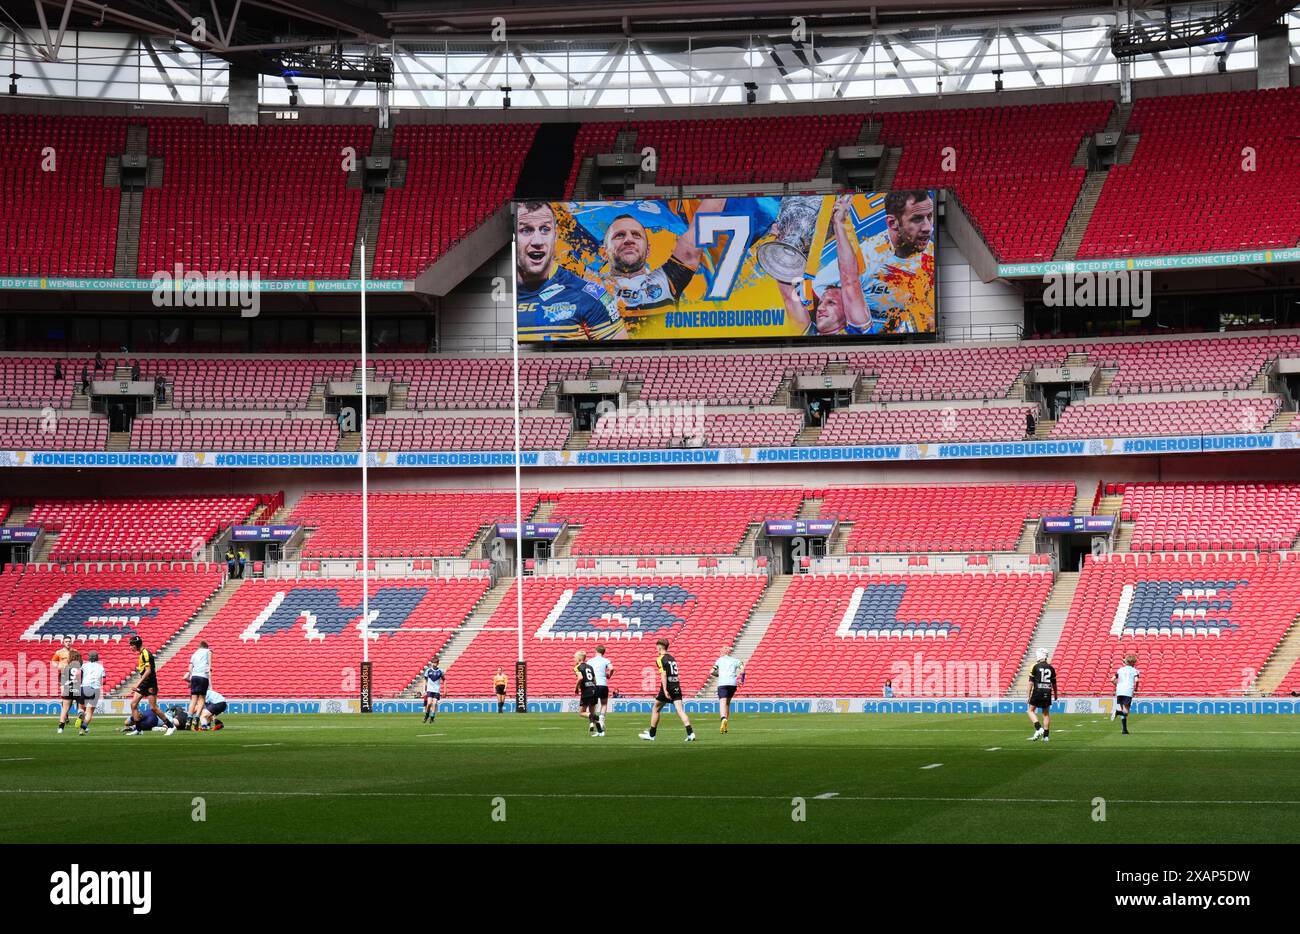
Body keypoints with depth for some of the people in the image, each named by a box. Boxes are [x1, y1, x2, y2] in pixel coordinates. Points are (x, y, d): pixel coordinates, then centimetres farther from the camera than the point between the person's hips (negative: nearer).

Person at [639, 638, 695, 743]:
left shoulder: (660, 659, -5)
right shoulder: (672, 658, 17)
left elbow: (663, 675, -17)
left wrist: (665, 690, -23)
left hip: (668, 687, -6)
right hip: (676, 686, 6)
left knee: (656, 710, 10)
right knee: (680, 711, -4)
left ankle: (651, 735, 18)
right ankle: (690, 733, -19)